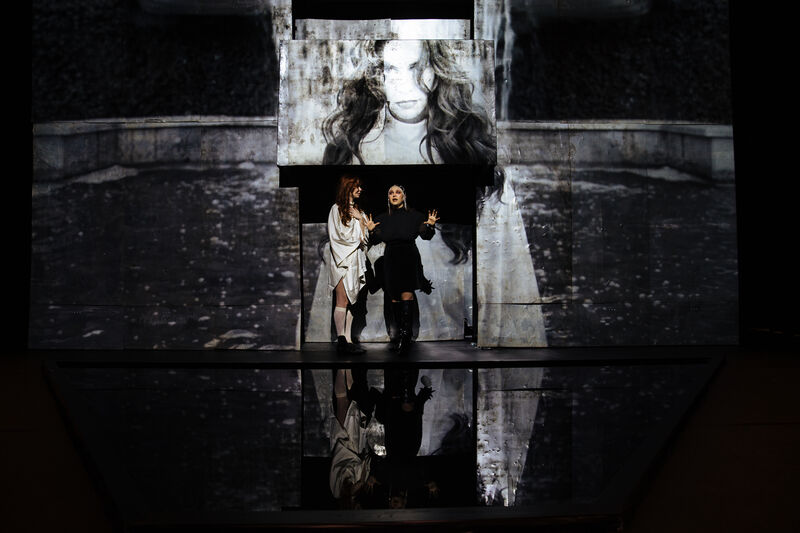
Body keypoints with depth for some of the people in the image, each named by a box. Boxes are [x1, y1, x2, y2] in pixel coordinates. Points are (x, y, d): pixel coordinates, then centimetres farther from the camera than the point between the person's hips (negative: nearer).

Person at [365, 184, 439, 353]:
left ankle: (405, 333, -22)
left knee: (406, 295, -17)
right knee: (394, 298, 3)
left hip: (409, 258, -4)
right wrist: (371, 231, -11)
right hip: (390, 259, 4)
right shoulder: (383, 218, 12)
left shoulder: (414, 216, 4)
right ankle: (404, 334, 11)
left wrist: (430, 225, -15)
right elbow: (376, 241, 9)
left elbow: (426, 236, 4)